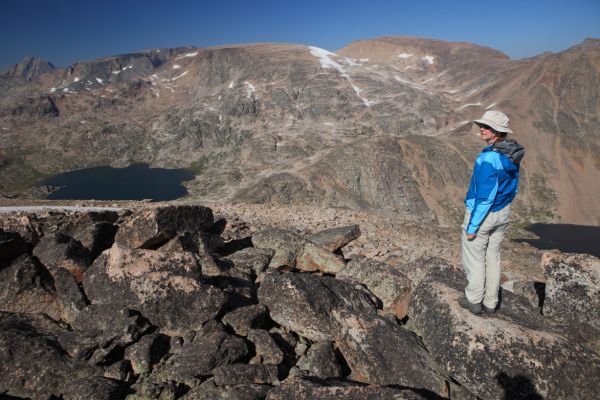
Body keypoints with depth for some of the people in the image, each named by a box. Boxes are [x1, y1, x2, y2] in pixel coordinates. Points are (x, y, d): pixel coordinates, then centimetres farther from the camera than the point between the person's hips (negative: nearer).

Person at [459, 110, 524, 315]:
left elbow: (486, 197, -26)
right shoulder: (512, 155, -1)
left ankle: (474, 301, 25)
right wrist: (505, 205, 22)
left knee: (474, 259, 10)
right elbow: (514, 187, 10)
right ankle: (490, 302, 32)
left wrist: (472, 226, -19)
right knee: (493, 257, 19)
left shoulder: (489, 158, -28)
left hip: (482, 213, -8)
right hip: (503, 213, 8)